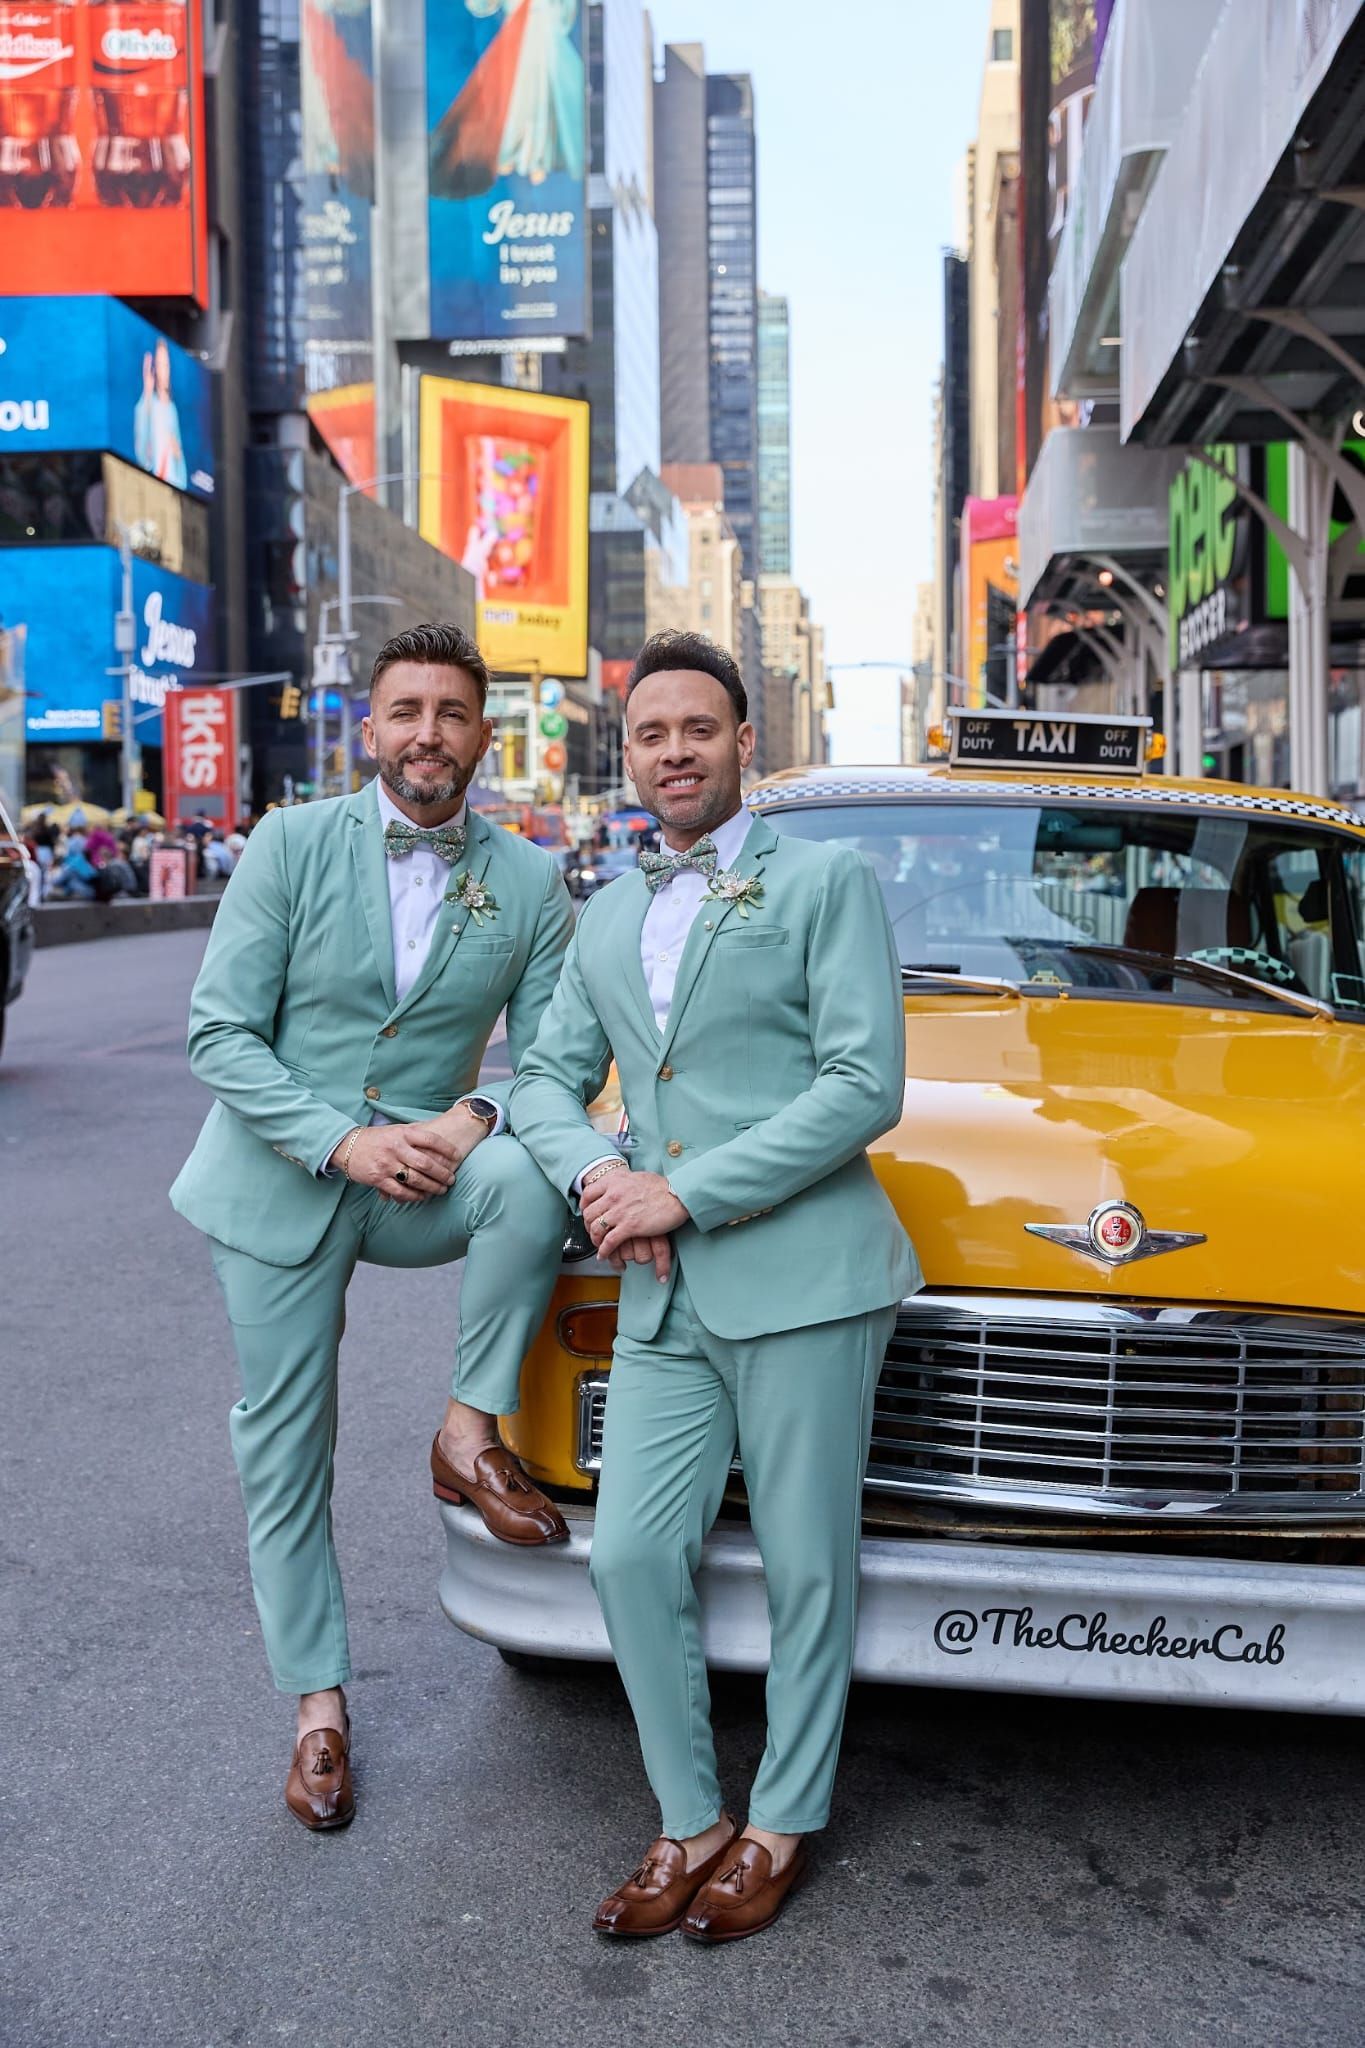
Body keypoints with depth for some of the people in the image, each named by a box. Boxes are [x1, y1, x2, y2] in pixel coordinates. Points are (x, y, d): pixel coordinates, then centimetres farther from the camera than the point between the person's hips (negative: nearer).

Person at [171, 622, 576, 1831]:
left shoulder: (529, 882, -2)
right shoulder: (292, 845, -7)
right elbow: (219, 1034, -10)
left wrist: (474, 1121, -22)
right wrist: (343, 1141, -21)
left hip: (421, 1180, 1)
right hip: (278, 1184, 0)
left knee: (528, 1177, -32)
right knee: (286, 1455, 5)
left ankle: (471, 1433, -12)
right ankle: (319, 1705, 23)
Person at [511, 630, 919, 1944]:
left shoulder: (825, 880, -1)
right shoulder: (608, 918, 17)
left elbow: (867, 1086, -10)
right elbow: (547, 1079, 17)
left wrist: (686, 1193, -14)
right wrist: (594, 1179, -6)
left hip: (804, 1277, -5)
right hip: (662, 1297, 5)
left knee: (806, 1568, 5)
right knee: (631, 1554, 2)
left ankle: (784, 1824, 24)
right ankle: (690, 1824, 20)